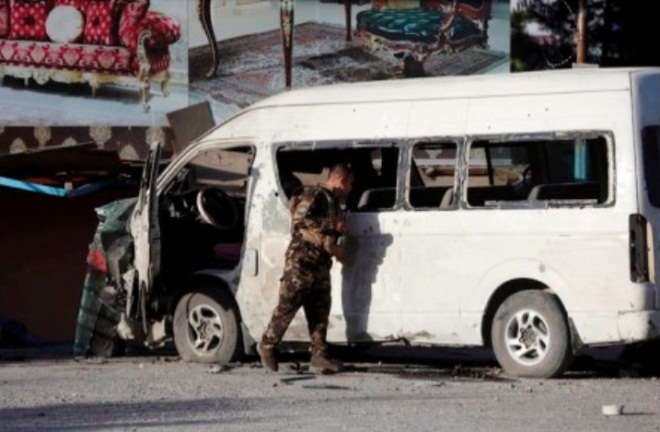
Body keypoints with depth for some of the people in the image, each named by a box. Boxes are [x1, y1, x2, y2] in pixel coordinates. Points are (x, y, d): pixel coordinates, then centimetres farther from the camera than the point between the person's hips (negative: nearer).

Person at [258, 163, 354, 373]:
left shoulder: (333, 202, 22)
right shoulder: (315, 195, -8)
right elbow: (300, 219, -21)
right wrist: (333, 225, -19)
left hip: (320, 265, 9)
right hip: (301, 260, -9)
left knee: (319, 312, 3)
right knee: (287, 305, -5)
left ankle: (319, 356, 1)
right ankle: (267, 345, 9)